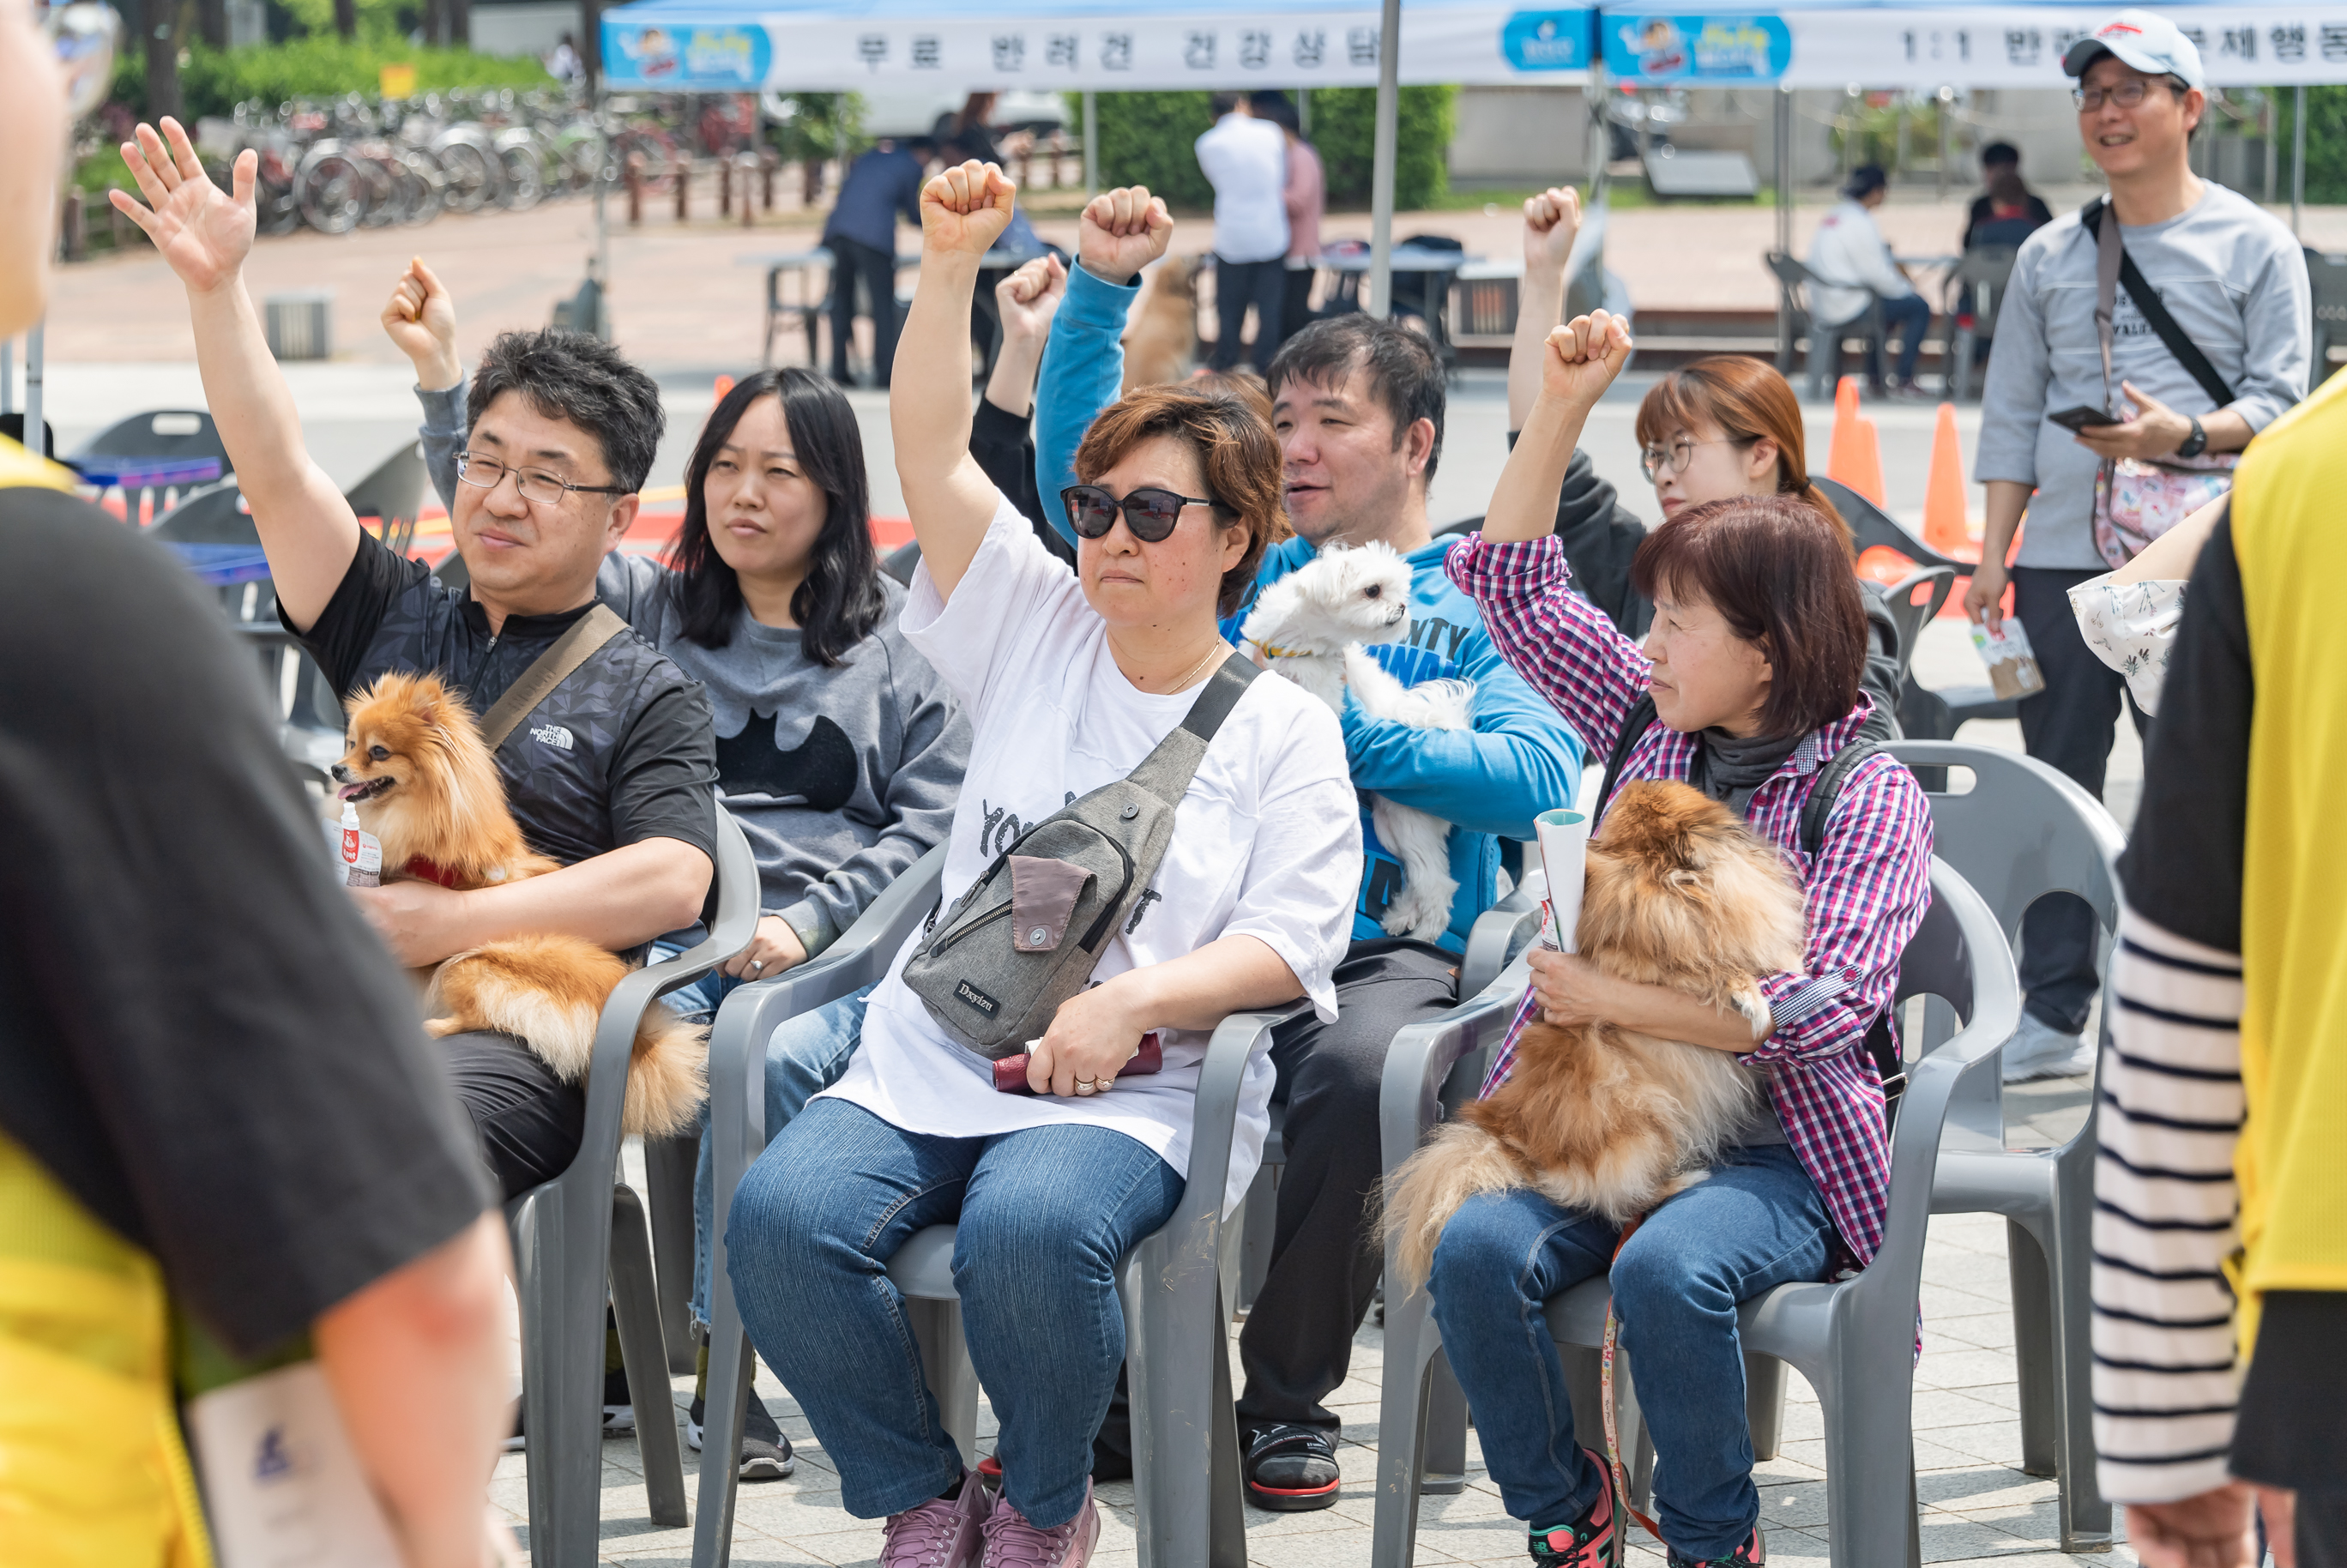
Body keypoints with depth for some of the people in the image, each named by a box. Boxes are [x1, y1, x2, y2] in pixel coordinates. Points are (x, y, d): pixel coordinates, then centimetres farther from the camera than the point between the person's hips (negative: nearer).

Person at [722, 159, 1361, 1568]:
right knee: (783, 1213, -26)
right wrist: (953, 266, -5)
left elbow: (1294, 940, -2)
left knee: (1029, 1228, -36)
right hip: (927, 1063, 3)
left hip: (1131, 1091, -3)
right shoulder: (1037, 633, 15)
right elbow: (933, 454, 6)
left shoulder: (1283, 727, 7)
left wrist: (1133, 1000, -17)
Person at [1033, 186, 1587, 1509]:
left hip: (1399, 944, -3)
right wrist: (1101, 289, 7)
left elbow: (1536, 775, -6)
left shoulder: (1483, 601, 10)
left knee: (1357, 1070, -38)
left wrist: (1345, 735, -10)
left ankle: (1292, 1401, -17)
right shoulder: (1247, 574, 22)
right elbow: (1081, 465, 18)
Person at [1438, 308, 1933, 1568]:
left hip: (1774, 1145, -5)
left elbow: (1825, 1007, -16)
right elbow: (1514, 586, 19)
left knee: (1667, 1270, -36)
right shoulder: (1652, 725, 13)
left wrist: (1617, 1001, -17)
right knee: (1475, 1251, -26)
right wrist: (1561, 404, 10)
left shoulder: (1869, 795, -4)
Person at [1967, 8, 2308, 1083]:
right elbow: (2011, 415, 15)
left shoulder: (2254, 245, 3)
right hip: (2062, 556, 4)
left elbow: (2280, 397, -3)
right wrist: (1992, 554, 7)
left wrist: (2185, 437, -22)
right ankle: (2053, 1015, 11)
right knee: (2056, 786, 5)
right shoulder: (2049, 257, 14)